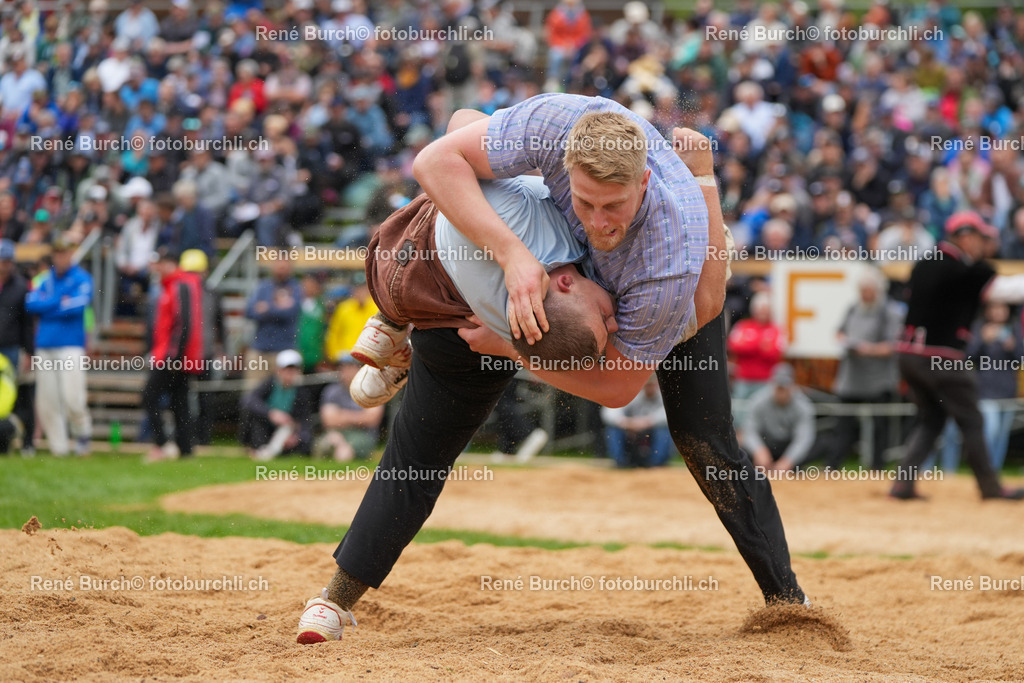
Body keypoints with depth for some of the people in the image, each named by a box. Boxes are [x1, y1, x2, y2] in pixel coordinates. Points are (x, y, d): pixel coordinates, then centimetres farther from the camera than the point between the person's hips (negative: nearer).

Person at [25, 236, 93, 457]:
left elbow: (77, 306, -13)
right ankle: (58, 446, 9)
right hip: (44, 347, 5)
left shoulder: (82, 279, 2)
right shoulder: (46, 280, 15)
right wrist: (59, 302, -8)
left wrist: (46, 308, -2)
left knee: (72, 398, -13)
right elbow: (31, 304, 2)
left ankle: (82, 434, 11)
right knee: (46, 401, 2)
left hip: (71, 346, -5)